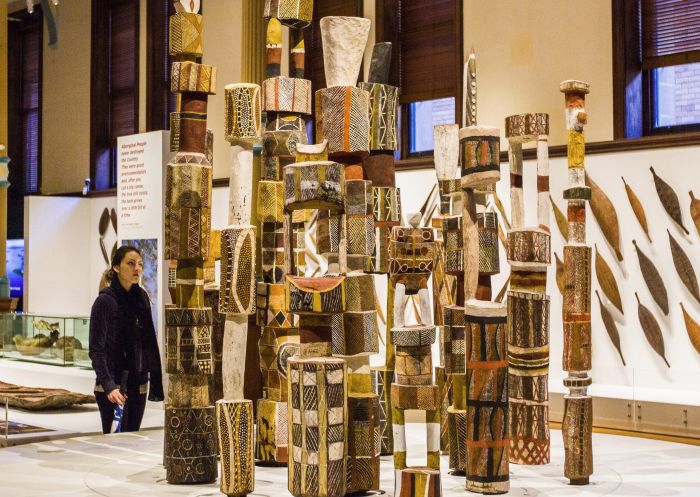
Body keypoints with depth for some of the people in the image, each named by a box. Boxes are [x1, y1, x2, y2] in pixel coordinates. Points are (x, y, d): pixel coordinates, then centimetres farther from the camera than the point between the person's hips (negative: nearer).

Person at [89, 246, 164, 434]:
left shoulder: (141, 297, 7)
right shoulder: (105, 300, -9)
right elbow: (96, 349, -12)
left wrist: (156, 379, 7)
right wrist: (107, 385, -23)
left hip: (138, 383, 5)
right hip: (112, 386, -5)